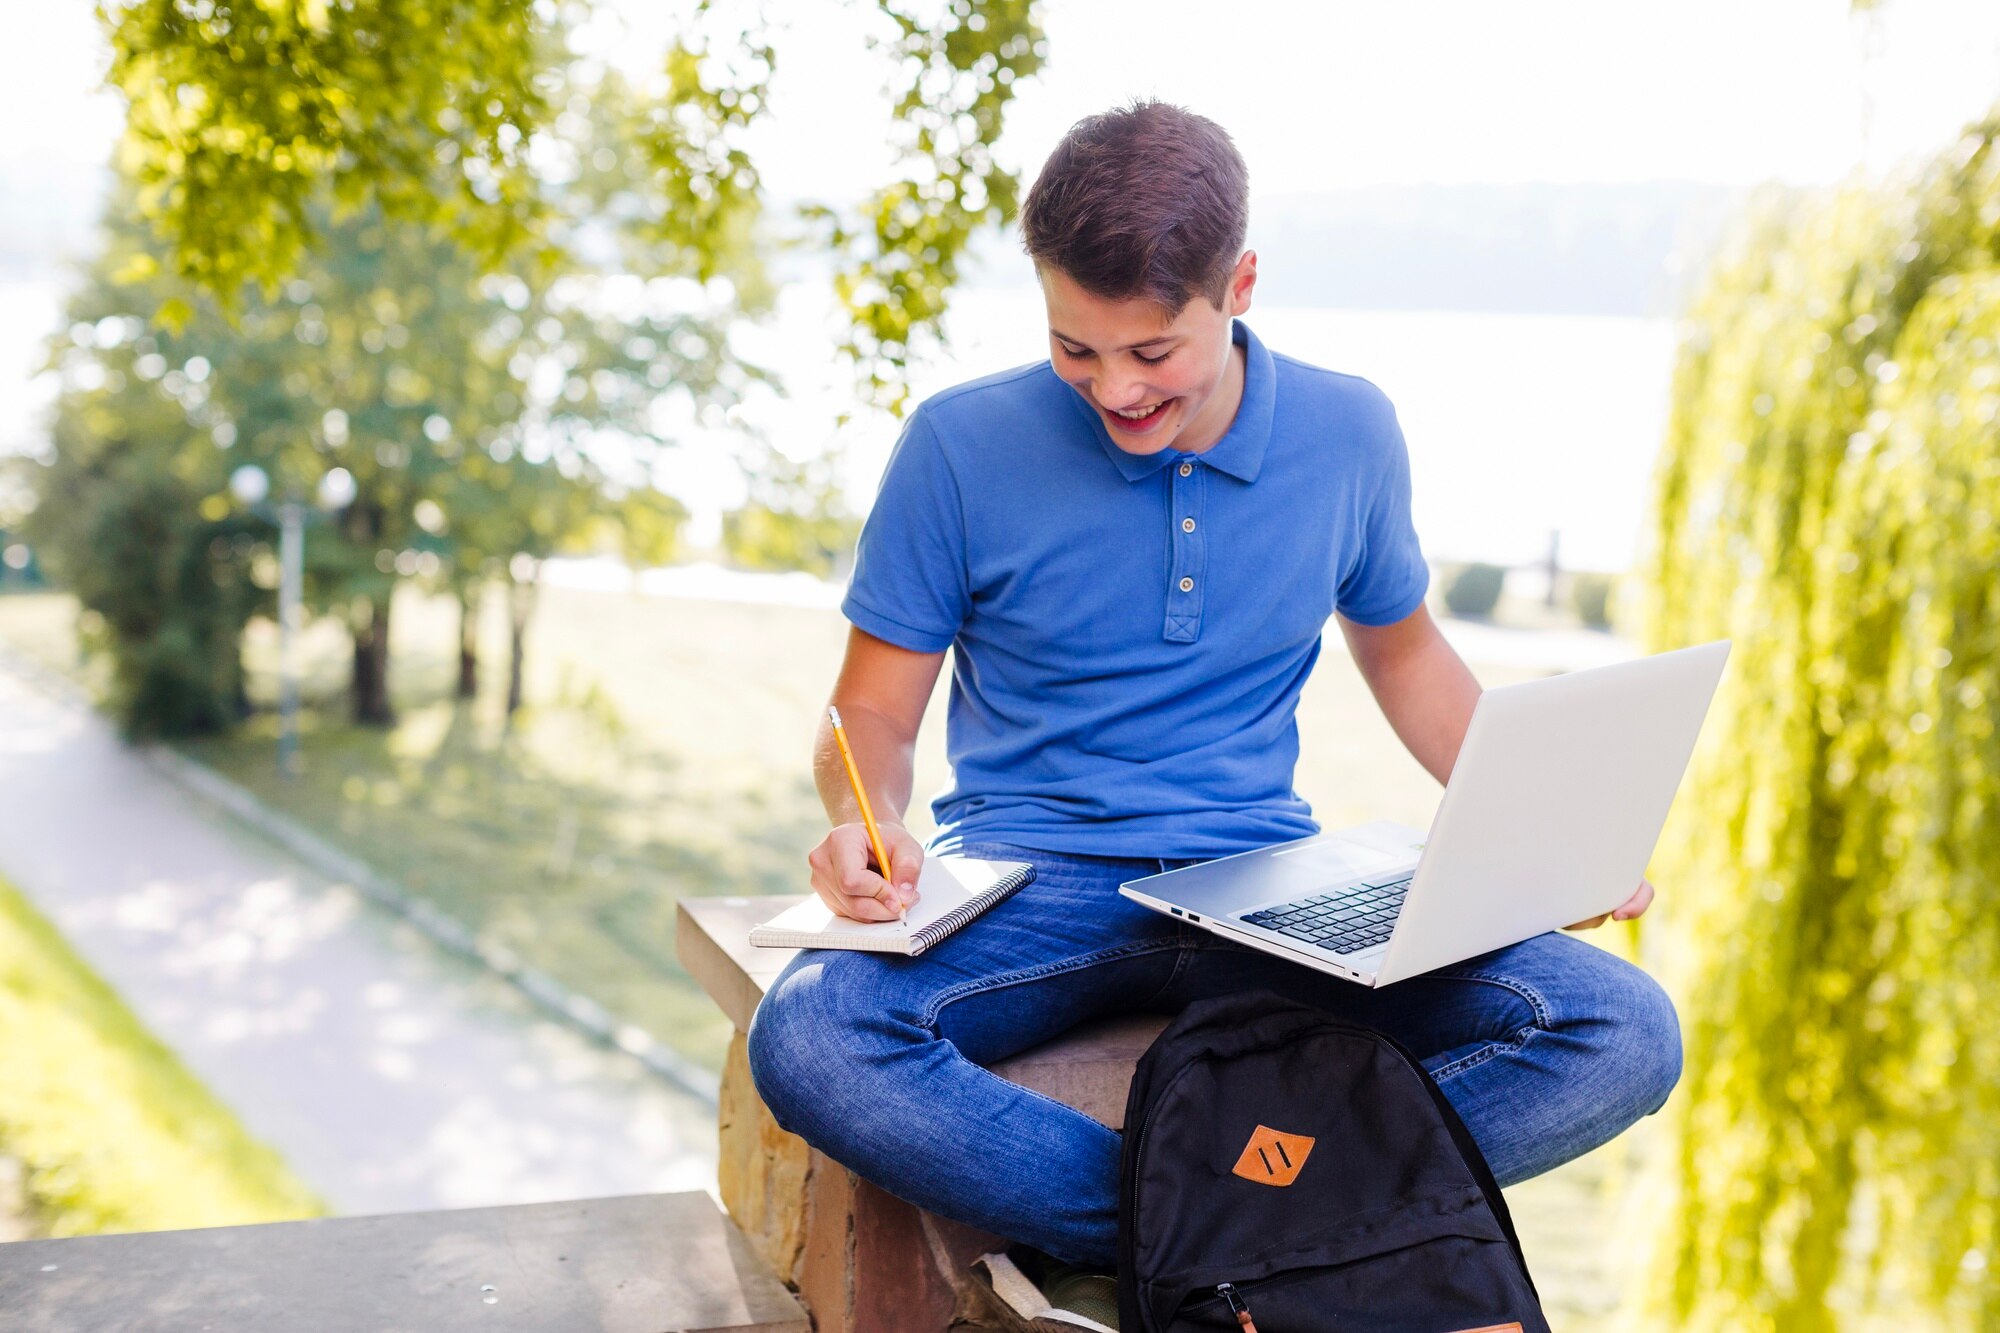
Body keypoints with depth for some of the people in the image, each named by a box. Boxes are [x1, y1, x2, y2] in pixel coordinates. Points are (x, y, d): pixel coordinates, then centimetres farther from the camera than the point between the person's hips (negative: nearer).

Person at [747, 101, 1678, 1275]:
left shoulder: (1349, 435, 2)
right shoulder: (961, 447, -5)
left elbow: (1402, 648, 19)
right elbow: (875, 713, 2)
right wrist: (866, 823, -21)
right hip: (1029, 882, -1)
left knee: (1627, 1037, -20)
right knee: (810, 1041, -34)